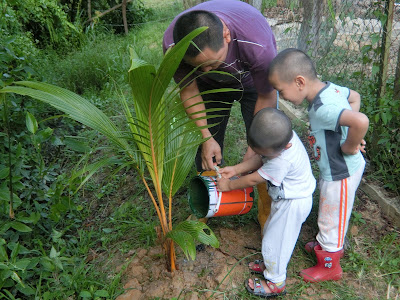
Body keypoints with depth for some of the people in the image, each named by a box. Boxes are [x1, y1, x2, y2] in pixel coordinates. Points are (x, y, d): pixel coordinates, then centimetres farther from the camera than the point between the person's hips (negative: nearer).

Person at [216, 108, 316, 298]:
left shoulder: (282, 160, -40)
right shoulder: (280, 136, -16)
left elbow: (254, 179, -26)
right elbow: (259, 159, -1)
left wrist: (229, 185, -12)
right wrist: (235, 169, -8)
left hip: (293, 203, -9)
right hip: (286, 198, 9)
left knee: (274, 240, 6)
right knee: (271, 231, 24)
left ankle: (276, 283, 27)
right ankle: (271, 264, 47)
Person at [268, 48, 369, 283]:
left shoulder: (322, 109, -35)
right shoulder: (330, 88, -6)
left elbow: (361, 121, -49)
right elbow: (355, 96, 13)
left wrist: (349, 148, -30)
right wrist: (344, 130, 6)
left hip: (340, 175, -9)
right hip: (339, 169, 9)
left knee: (331, 219, 13)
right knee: (331, 214, 30)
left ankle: (329, 266, 36)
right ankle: (330, 244, 55)